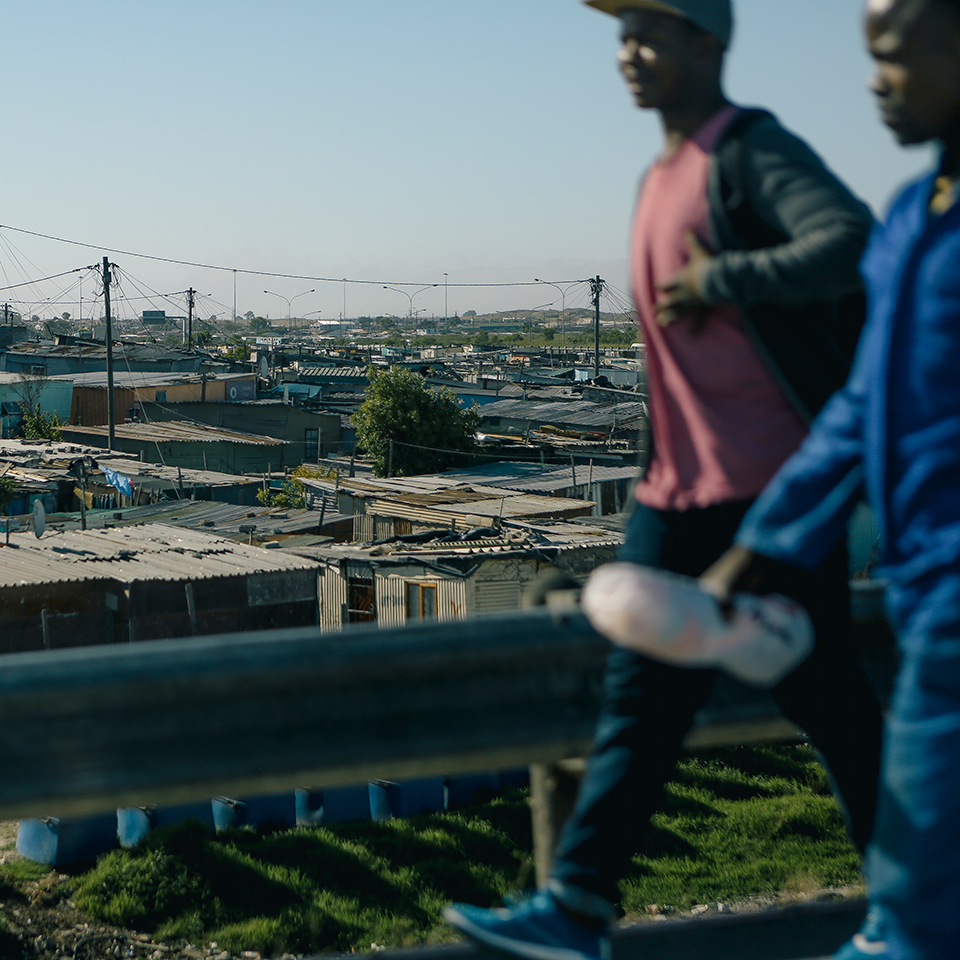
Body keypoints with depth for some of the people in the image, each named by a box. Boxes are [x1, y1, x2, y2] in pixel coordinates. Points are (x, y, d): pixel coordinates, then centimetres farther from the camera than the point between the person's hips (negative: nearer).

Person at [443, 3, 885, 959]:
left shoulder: (751, 153, -10)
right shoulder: (658, 181, 17)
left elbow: (853, 247, -28)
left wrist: (713, 282, -22)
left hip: (773, 488, -8)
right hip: (676, 493, 8)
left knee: (825, 697, 2)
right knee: (639, 701, 4)